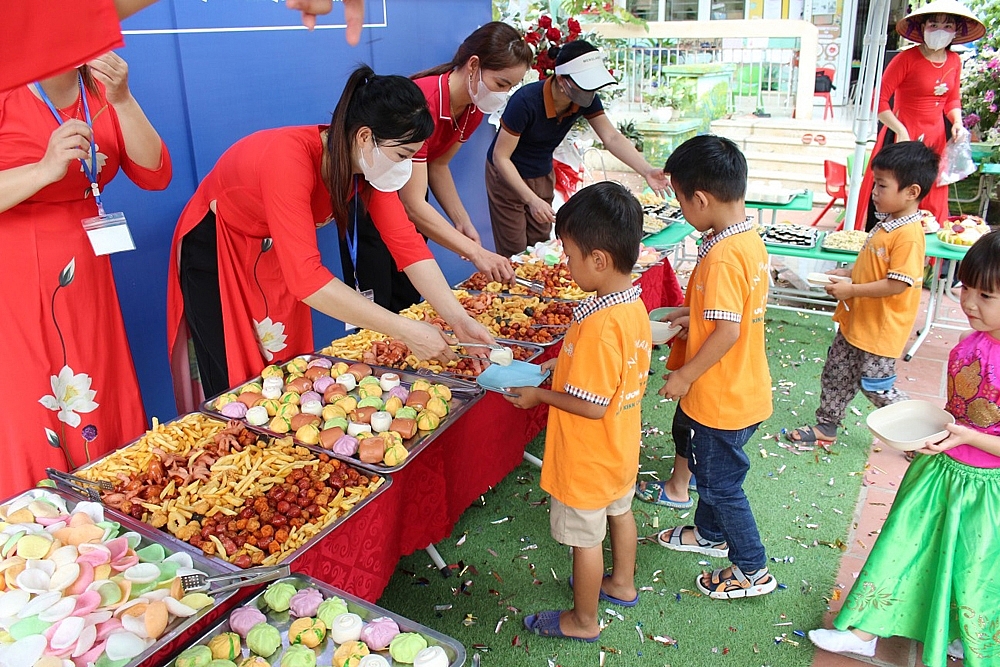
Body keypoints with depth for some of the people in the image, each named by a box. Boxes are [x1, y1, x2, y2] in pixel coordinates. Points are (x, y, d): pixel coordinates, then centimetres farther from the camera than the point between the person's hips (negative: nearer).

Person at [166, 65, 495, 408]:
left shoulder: (369, 161, -17)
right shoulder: (289, 158, -38)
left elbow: (406, 243, -18)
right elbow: (306, 277, -43)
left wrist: (459, 318, -29)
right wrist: (405, 330, -43)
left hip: (277, 252, 6)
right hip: (216, 255, -6)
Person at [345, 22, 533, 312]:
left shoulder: (475, 108, -8)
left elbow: (437, 165, 3)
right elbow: (413, 205, -35)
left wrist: (462, 221, -11)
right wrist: (475, 252, -39)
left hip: (404, 189, 7)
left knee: (410, 298, 8)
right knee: (376, 306, -6)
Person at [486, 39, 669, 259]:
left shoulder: (586, 100, -15)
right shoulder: (526, 102, -32)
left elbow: (612, 137, -17)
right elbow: (501, 157, -28)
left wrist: (647, 171, -32)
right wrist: (531, 200, -36)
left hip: (543, 175, 6)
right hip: (508, 175, -6)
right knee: (515, 255, 0)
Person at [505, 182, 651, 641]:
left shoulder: (599, 326, -35)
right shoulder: (634, 306, -6)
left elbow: (592, 405, -30)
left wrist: (538, 395, -18)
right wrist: (561, 365, 3)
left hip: (587, 459, -9)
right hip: (621, 448, 9)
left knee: (585, 538, 12)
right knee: (619, 511, 28)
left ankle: (583, 620, 34)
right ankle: (621, 584, 53)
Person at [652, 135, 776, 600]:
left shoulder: (722, 256, -29)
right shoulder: (749, 239, 1)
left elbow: (727, 332, -29)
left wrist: (684, 376, -19)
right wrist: (696, 313, 13)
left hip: (720, 399, -9)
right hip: (744, 388, 9)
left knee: (720, 482, 10)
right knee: (710, 467, 28)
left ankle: (752, 570, 27)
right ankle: (709, 533, 49)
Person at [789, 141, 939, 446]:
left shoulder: (908, 235, -25)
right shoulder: (888, 224, 5)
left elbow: (897, 283, -27)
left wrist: (852, 290, -21)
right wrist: (847, 273, 6)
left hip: (881, 329, -9)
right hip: (856, 321, 9)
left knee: (875, 386, 3)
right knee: (836, 372, 17)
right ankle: (826, 426, 33)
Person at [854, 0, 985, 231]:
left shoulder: (954, 62, 8)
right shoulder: (907, 59, -11)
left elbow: (952, 99, 21)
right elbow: (879, 99, -15)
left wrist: (957, 122, 3)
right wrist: (901, 130, -22)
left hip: (935, 140, 6)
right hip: (903, 137, -6)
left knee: (931, 203, 10)